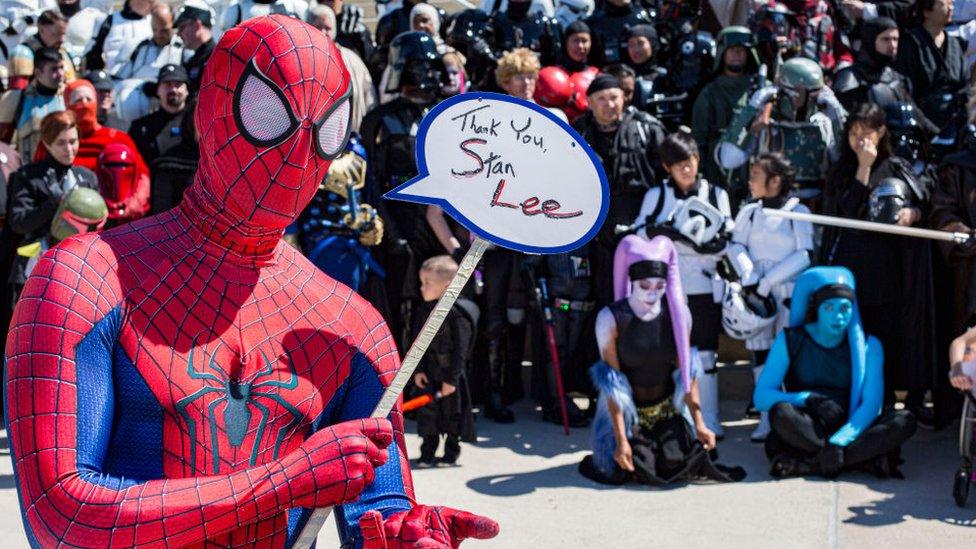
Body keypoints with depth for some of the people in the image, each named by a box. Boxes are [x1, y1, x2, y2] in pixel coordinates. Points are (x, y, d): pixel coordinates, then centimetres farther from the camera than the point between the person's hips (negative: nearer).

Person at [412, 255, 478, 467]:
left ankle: (451, 453, 19)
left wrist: (452, 379, -18)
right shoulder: (426, 310, 4)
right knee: (427, 412, 8)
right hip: (430, 373, 6)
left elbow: (460, 350, -18)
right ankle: (427, 453, 18)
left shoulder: (458, 314, -18)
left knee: (452, 412, 6)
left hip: (451, 374, -6)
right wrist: (419, 370, 2)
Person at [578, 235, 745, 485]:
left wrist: (699, 424, -8)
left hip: (667, 410, 2)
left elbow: (687, 371, -3)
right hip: (627, 412, -2)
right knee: (618, 473, -21)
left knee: (676, 465, -19)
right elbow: (611, 383, -16)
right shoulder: (611, 319, -18)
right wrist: (621, 440, -19)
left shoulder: (678, 313, -9)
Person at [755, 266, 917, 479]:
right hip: (806, 429, -1)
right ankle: (868, 458, -30)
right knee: (781, 412, -33)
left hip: (849, 431, 2)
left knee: (905, 420, -25)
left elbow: (871, 404, -10)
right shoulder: (790, 340, 2)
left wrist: (839, 441, -27)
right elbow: (761, 396, -6)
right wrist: (807, 399, -23)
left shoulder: (868, 346, 4)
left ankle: (806, 464, -32)